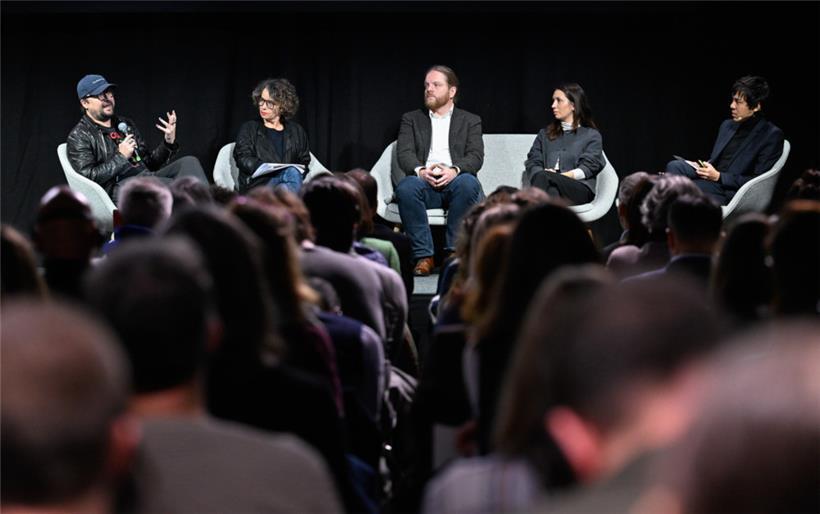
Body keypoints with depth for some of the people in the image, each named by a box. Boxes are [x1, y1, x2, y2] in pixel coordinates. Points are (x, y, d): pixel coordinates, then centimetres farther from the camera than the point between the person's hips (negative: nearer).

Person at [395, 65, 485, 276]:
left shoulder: (470, 121, 19)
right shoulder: (411, 119, 21)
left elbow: (476, 157, 3)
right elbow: (404, 154, 5)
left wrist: (454, 170, -20)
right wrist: (420, 170, -19)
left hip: (455, 182, -1)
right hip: (424, 183, 1)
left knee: (469, 183, -36)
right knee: (406, 186, -34)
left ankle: (453, 251, -27)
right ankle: (424, 255, -28)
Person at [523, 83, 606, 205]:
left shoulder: (592, 135, 18)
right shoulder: (544, 134, 29)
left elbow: (588, 167, 2)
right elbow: (533, 162, 15)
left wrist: (561, 176, -16)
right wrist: (541, 173, -11)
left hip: (580, 189, -2)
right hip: (550, 185, 2)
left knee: (543, 178, -37)